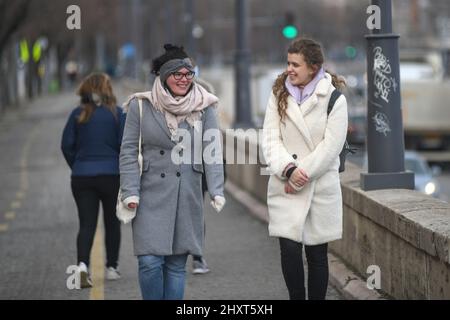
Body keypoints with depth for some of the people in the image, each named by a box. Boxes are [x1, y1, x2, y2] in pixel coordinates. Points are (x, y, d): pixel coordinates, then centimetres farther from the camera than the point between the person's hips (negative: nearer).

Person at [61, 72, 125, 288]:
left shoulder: (78, 114, 2)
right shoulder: (117, 113, -4)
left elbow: (67, 145, 1)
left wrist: (77, 167, 13)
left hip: (82, 176, 1)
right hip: (111, 175, -1)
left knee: (86, 224, 1)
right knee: (112, 222, 15)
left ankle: (82, 264, -20)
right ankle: (111, 268, 22)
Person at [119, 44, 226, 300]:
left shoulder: (204, 108, 4)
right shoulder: (141, 106, 0)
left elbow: (212, 151, 1)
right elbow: (129, 152, 1)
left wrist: (217, 190, -10)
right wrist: (130, 192, -7)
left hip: (188, 197, 2)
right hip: (151, 195, -2)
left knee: (177, 264, 5)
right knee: (150, 262, -10)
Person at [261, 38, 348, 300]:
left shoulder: (334, 99, -5)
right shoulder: (279, 94, 5)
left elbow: (330, 147, -10)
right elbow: (271, 138, -1)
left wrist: (301, 176, -12)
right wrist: (288, 169, -17)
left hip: (320, 188, -2)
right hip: (285, 189, 2)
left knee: (316, 254, 5)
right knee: (289, 249, -7)